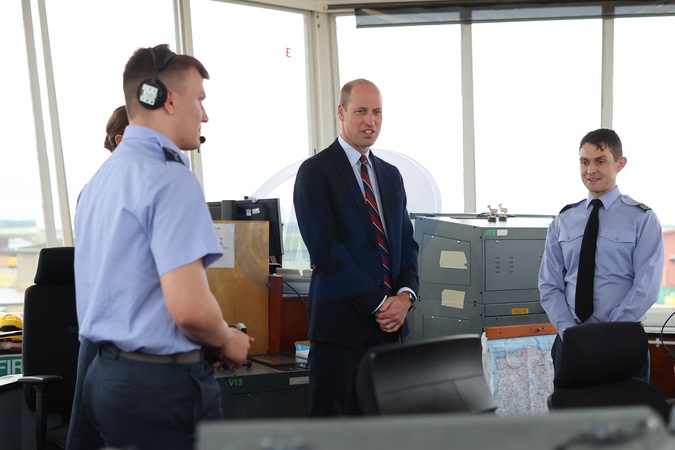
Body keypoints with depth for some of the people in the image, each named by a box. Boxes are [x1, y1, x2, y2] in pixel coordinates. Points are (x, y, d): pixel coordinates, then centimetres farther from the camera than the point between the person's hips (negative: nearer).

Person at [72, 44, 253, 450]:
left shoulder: (101, 178, 11)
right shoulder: (171, 178, -17)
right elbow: (189, 307, -26)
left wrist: (212, 341, 14)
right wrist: (227, 342, -5)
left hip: (105, 372, 9)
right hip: (163, 385, -9)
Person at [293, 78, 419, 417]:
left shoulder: (391, 175, 16)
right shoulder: (316, 171, -4)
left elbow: (406, 243, 16)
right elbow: (325, 249, -12)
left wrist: (405, 295, -3)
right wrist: (378, 302, -12)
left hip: (389, 322, 6)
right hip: (341, 321, -6)